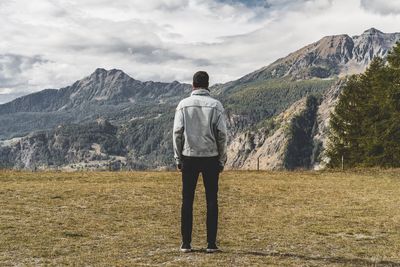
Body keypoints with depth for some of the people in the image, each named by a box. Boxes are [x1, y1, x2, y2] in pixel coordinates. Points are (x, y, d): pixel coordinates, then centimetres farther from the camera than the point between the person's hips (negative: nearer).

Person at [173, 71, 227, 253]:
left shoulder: (184, 104, 2)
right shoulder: (216, 105, 0)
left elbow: (177, 133, -1)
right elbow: (222, 134, -3)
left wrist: (178, 158, 6)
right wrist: (221, 160, 5)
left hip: (189, 157, 1)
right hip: (211, 157, 0)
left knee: (187, 201, 6)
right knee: (212, 201, 5)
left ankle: (186, 243, 7)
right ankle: (211, 243, 5)